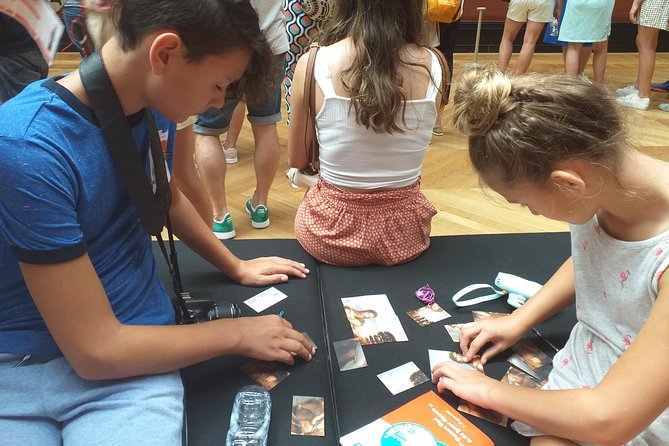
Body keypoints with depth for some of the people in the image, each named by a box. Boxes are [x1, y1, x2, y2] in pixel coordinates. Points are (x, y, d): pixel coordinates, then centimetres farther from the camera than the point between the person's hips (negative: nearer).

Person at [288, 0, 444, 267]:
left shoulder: (313, 64, -15)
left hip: (332, 231, -1)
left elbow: (297, 161, -2)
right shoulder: (431, 66, -10)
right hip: (405, 231, 2)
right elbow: (403, 146, 5)